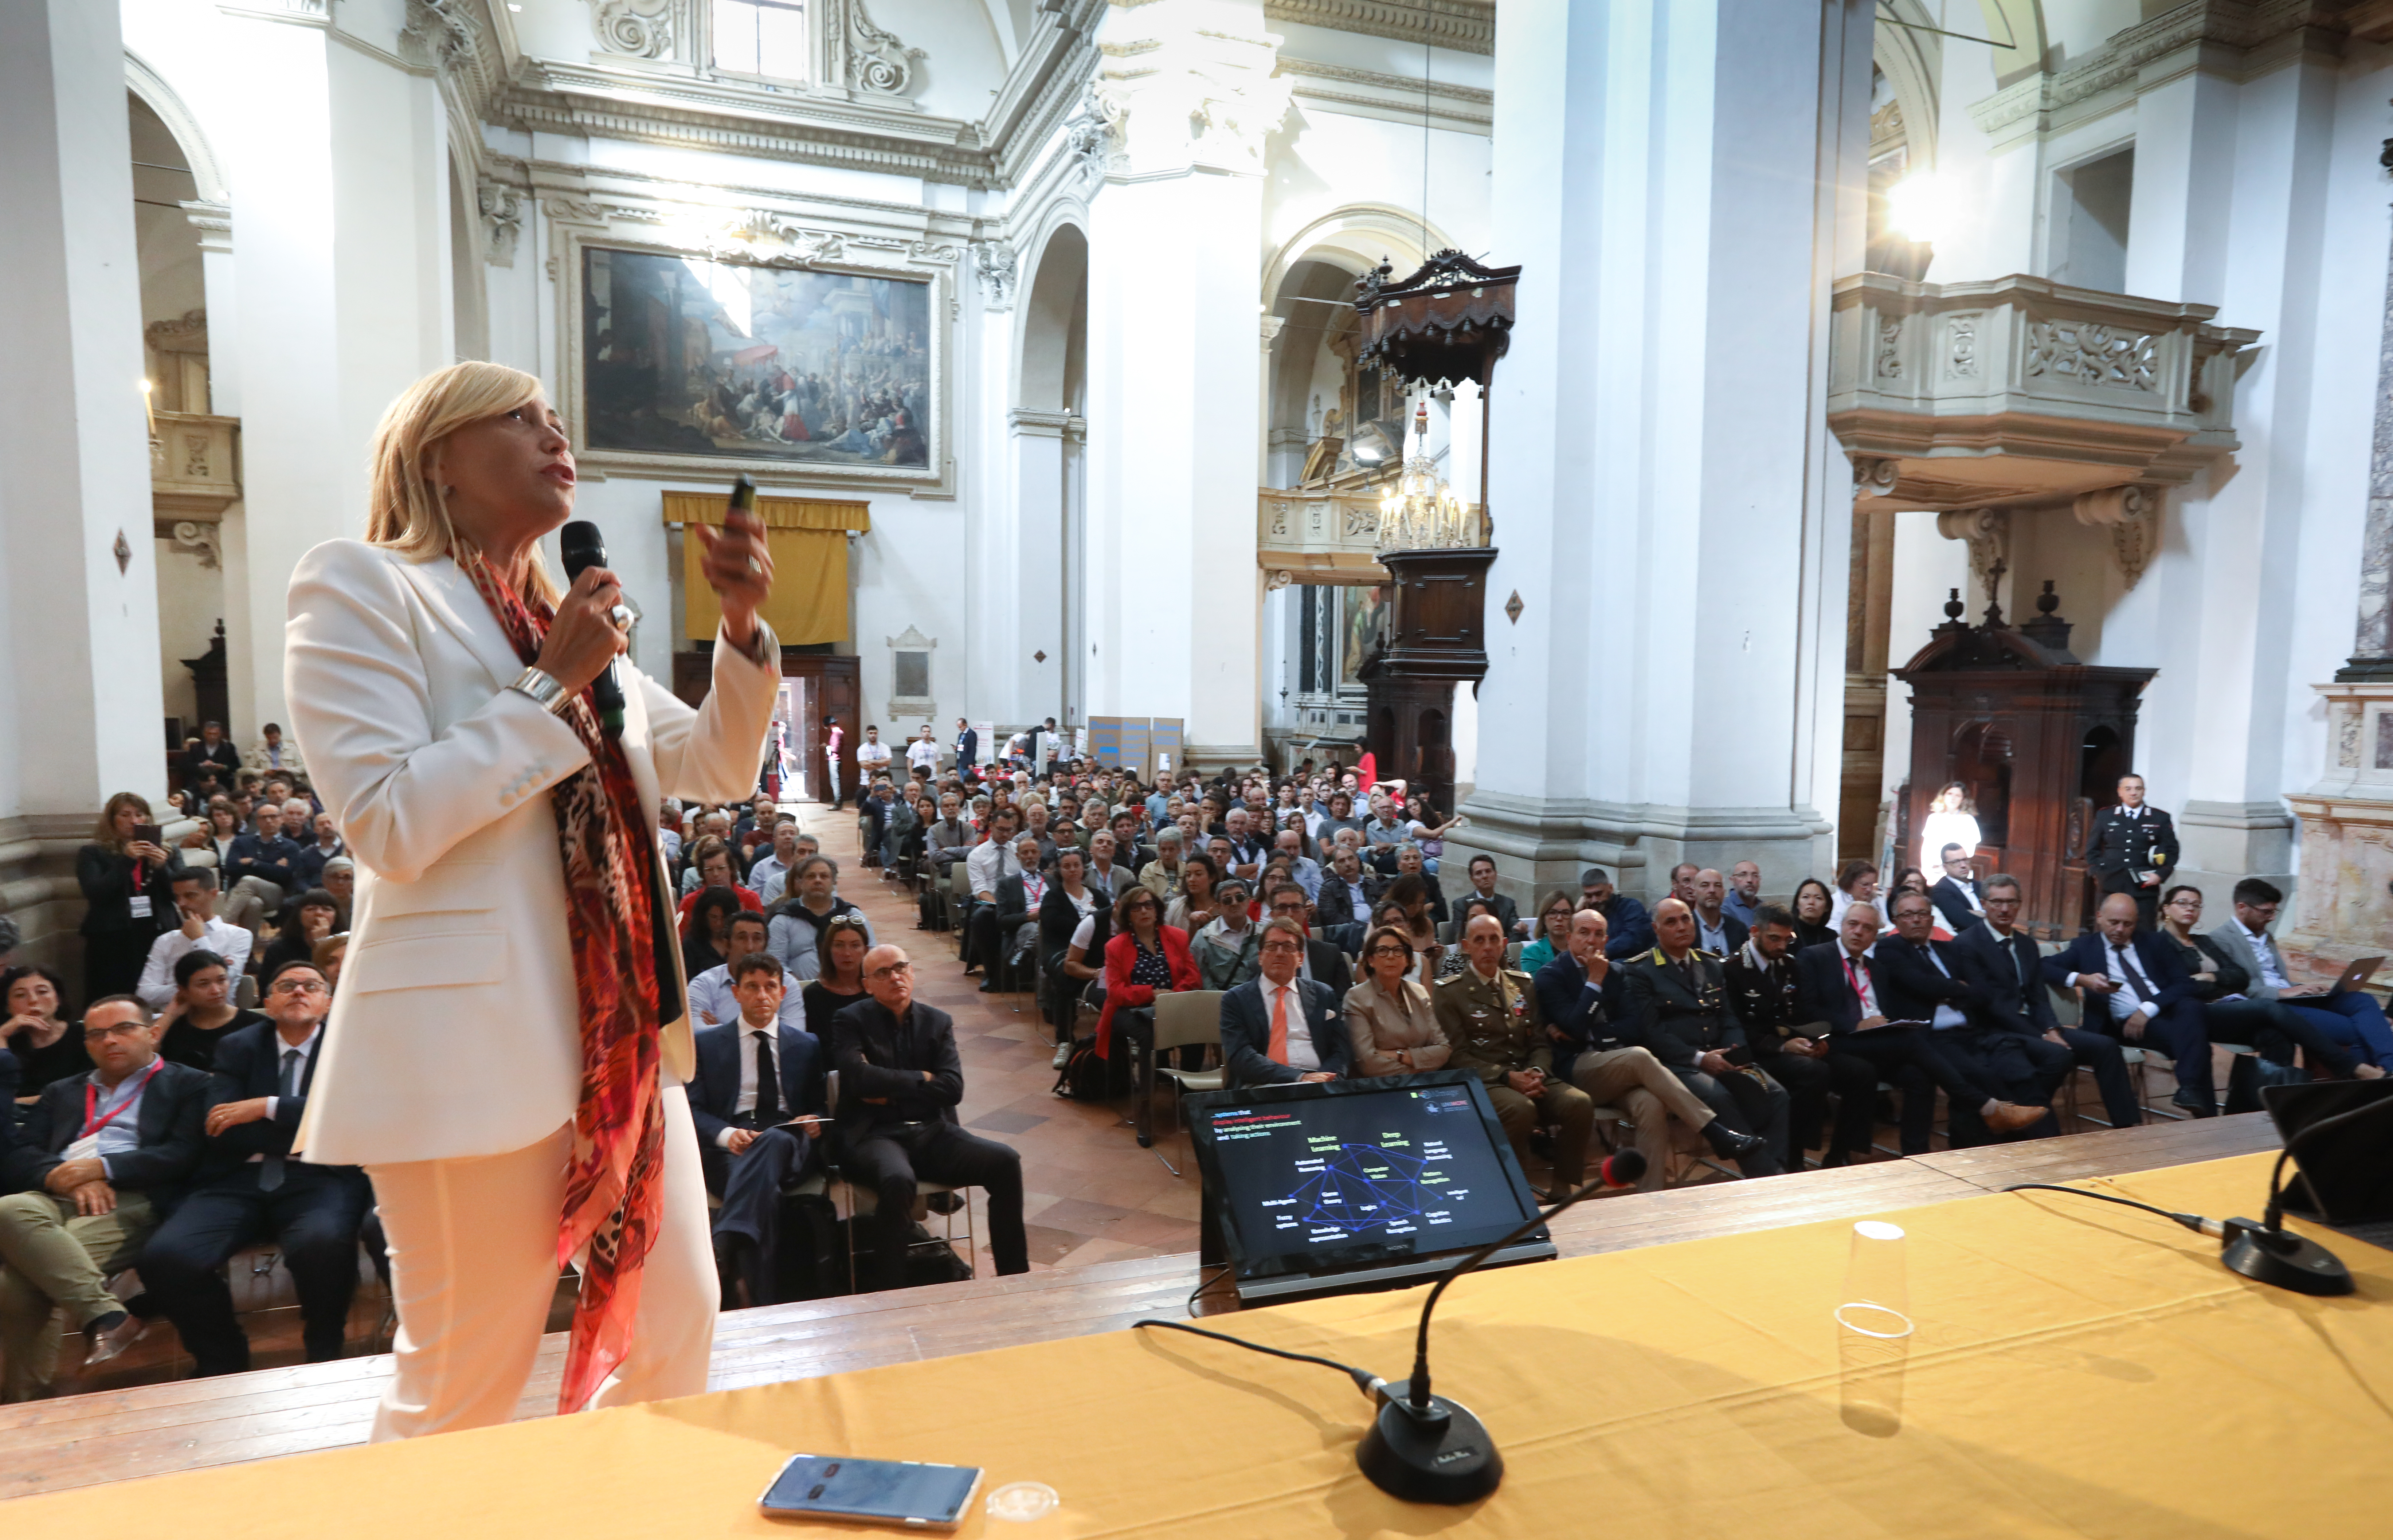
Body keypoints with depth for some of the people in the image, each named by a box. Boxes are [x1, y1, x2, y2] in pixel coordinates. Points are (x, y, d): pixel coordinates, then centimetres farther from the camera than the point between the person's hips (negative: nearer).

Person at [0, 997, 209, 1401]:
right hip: (53, 1197, 5)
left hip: (130, 1200, -4)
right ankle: (103, 1314, -34)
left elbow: (185, 1154, 0)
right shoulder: (60, 1093, 31)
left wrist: (103, 1167, -10)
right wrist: (67, 1177, -6)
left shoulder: (187, 1084, 14)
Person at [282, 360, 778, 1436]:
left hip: (624, 1030, 7)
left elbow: (720, 768, 15)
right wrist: (550, 687, -13)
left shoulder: (572, 618, 18)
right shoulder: (360, 584, -3)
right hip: (476, 1044, -7)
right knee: (467, 1376, 7)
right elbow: (388, 829, -15)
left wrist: (741, 623, 0)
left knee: (675, 1322, 13)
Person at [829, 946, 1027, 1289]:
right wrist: (921, 1079, -5)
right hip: (875, 1135, -4)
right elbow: (859, 1078, -14)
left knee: (1006, 1160, -18)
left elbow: (953, 1088, 0)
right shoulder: (850, 1022, 4)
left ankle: (1013, 1276, -5)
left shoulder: (938, 1022, 12)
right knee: (898, 1180, -38)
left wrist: (892, 1091, -8)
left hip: (933, 1132, 4)